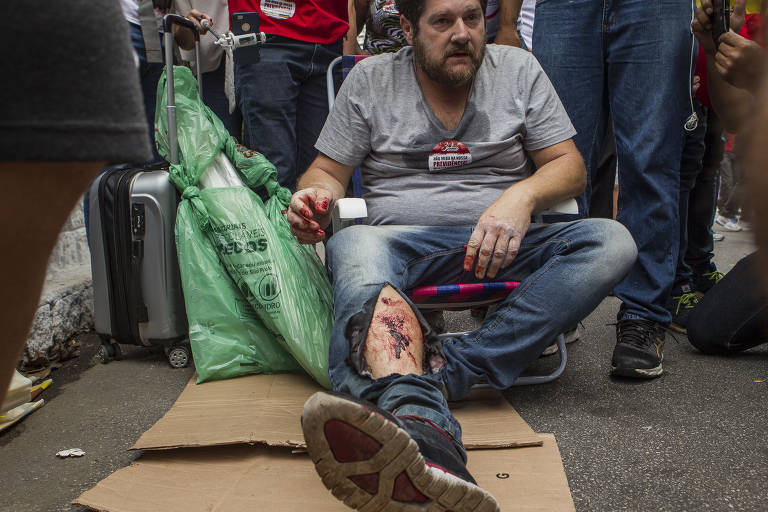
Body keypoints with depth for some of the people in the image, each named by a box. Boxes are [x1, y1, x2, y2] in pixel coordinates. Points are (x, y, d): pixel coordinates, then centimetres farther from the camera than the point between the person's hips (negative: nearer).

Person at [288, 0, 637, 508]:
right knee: (354, 247, -37)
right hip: (399, 240, -1)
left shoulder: (518, 69, 12)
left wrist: (521, 196, -15)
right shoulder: (370, 79, 10)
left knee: (612, 242, -25)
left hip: (499, 248, 2)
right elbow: (327, 171, 10)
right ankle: (423, 428, -66)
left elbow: (569, 166, 8)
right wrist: (317, 195, -16)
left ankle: (441, 368, -39)